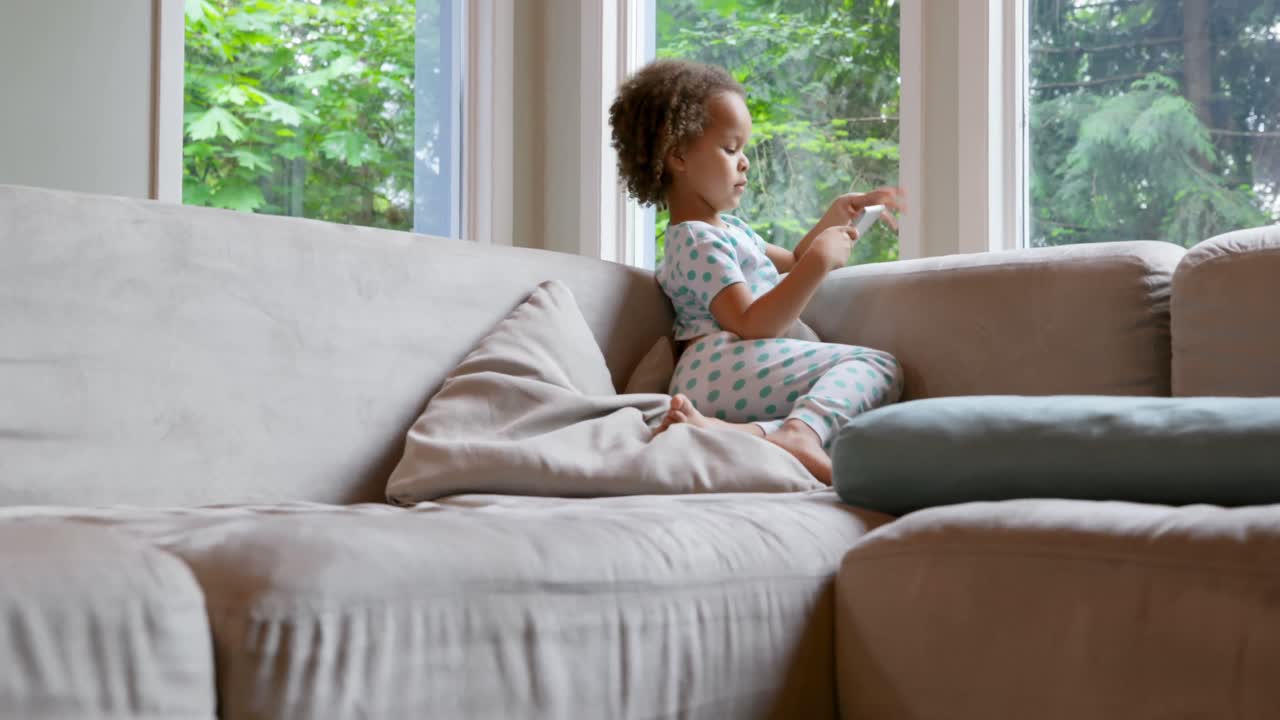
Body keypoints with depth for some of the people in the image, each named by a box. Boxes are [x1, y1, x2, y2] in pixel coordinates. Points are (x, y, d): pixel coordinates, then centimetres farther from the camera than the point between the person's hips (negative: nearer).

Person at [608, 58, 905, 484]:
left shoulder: (726, 227, 30)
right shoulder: (698, 241, -5)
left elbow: (789, 263, 46)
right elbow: (751, 325, -17)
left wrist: (837, 216, 33)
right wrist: (820, 260, -15)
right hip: (728, 366, -10)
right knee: (877, 366, -17)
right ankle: (802, 430, -45)